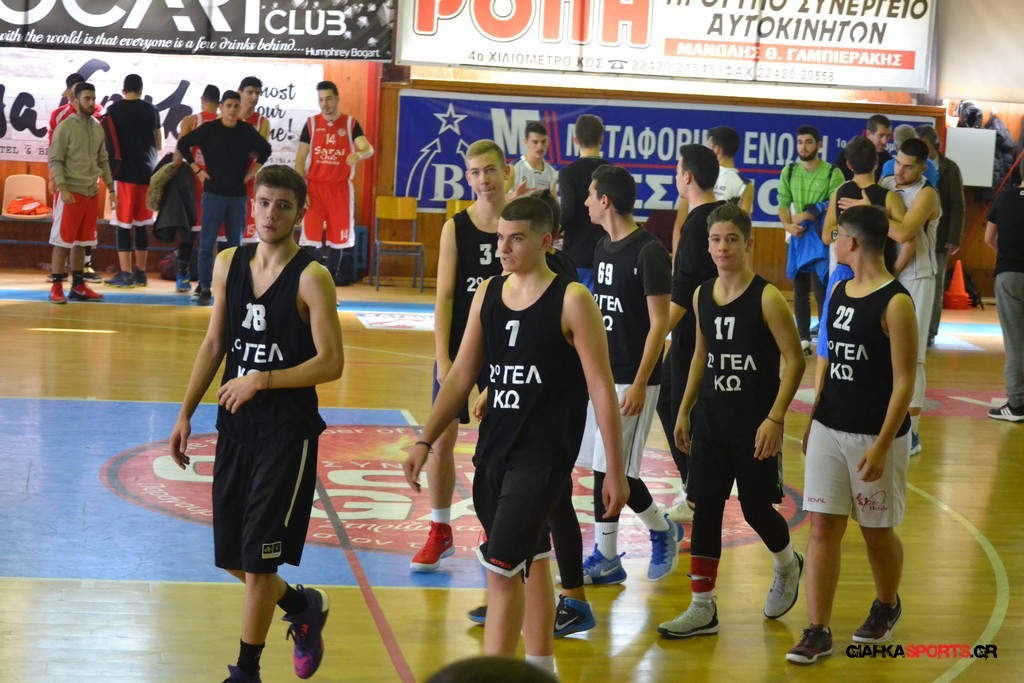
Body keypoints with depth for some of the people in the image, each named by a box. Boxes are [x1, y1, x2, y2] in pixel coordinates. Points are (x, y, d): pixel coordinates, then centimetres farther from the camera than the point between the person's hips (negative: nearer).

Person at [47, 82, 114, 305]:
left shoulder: (98, 128, 11)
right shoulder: (65, 127, -7)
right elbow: (55, 161, -9)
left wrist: (111, 189, 12)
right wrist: (63, 189, -19)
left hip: (92, 193, 6)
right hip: (71, 192, -6)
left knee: (82, 242, 10)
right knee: (62, 241, -4)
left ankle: (78, 286, 15)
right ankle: (56, 287, -1)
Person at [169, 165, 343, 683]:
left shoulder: (311, 278, -12)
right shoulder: (229, 264, 5)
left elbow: (331, 363, -14)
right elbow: (214, 343, 13)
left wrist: (262, 380, -21)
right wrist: (186, 412, 10)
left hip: (288, 431, -6)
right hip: (235, 425, 6)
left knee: (258, 557, -2)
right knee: (230, 555, 12)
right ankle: (302, 607, 37)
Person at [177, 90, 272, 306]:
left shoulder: (247, 131, 4)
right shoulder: (209, 130, -4)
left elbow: (265, 149, 20)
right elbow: (183, 144, 2)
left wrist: (253, 171, 11)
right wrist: (197, 169, -1)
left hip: (238, 195, 3)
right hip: (213, 193, -3)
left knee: (235, 244, 7)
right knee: (207, 243, -4)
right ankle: (205, 288, 1)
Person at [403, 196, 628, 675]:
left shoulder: (571, 301, -10)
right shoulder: (487, 294, 7)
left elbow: (602, 390, -8)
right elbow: (461, 376, 12)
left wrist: (615, 470, -8)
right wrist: (425, 441, 4)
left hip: (543, 456, -6)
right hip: (493, 449, 6)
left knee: (501, 568, -14)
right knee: (531, 560, 19)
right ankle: (540, 665, 33)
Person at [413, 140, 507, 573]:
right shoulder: (456, 228, -3)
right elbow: (444, 296, -2)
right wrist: (442, 357, -8)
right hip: (459, 345, 0)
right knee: (442, 437, 0)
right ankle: (440, 533, 13)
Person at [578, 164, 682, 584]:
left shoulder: (648, 252, -14)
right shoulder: (604, 249, 12)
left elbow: (659, 323, -15)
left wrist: (639, 384, -20)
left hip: (631, 379, -8)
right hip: (600, 373, 8)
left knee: (613, 469, -7)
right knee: (602, 466, 7)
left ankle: (663, 530, 16)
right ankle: (606, 558, 13)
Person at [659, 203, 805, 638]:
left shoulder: (767, 298, -13)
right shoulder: (701, 296, 5)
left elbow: (794, 360, -13)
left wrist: (775, 418, -19)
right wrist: (685, 411, 15)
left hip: (755, 423, -5)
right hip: (711, 419, 5)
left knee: (756, 508, 4)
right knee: (705, 508, 3)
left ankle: (788, 568, 36)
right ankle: (702, 608, 9)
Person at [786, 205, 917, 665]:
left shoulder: (895, 303, -15)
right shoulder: (838, 292, 7)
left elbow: (904, 382, -16)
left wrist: (882, 445, -20)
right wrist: (813, 420, 17)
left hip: (875, 436, -6)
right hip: (828, 430, 6)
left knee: (877, 531, 10)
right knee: (823, 527, 0)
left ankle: (886, 608, 36)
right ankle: (818, 632, 3)